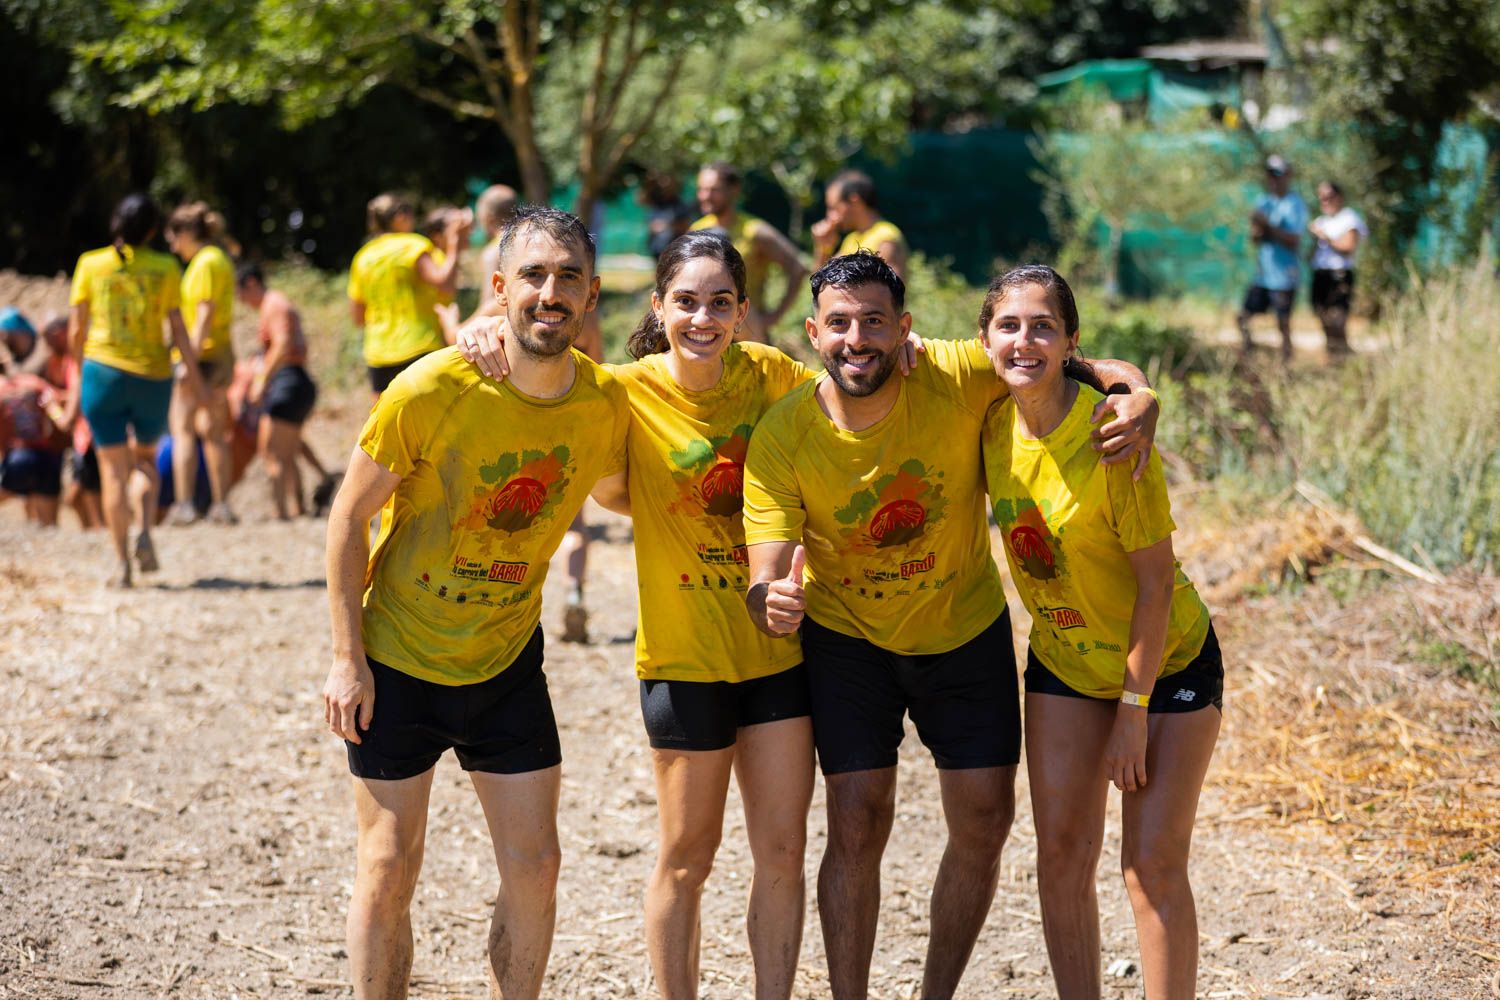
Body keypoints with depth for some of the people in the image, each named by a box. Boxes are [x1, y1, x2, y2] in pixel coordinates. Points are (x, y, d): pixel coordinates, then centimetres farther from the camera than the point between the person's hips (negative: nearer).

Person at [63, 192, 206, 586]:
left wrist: (78, 376, 20)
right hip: (153, 374, 0)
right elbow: (177, 329, -3)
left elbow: (76, 330, 4)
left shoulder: (90, 265, 1)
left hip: (102, 371, 0)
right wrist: (194, 375, 5)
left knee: (113, 468, 5)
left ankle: (122, 563, -1)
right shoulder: (165, 268, -1)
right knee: (145, 458, 21)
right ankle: (145, 532, -3)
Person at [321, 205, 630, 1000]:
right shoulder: (430, 391, -21)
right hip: (398, 663, -4)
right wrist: (347, 657, -13)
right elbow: (350, 515, -12)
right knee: (389, 867, 1)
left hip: (506, 663, 4)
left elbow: (615, 489, 15)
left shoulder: (605, 403, -9)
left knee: (534, 865, 4)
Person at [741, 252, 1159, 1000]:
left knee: (984, 822, 4)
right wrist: (773, 601, -48)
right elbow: (765, 578, -23)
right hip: (847, 637, -1)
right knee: (857, 826, -7)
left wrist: (1140, 398, -34)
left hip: (965, 628, 2)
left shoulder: (957, 378, -24)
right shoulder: (783, 437, -23)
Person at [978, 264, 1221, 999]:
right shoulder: (991, 421, -10)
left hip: (1166, 662, -5)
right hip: (1063, 663, 5)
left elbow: (1157, 580, -21)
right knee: (1062, 856, 3)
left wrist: (1133, 710, -18)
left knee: (1153, 864, -6)